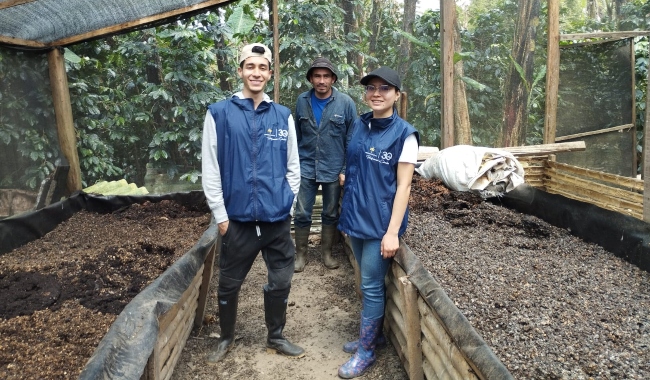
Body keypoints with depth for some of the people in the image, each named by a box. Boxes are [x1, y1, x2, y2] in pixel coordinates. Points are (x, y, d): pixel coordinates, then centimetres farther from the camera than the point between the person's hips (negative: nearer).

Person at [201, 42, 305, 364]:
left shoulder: (283, 116, 3)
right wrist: (220, 215, -6)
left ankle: (276, 338, 37)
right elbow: (210, 169, -5)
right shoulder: (219, 113, -5)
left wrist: (286, 204, 4)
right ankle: (226, 338, 38)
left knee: (280, 282, 14)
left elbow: (293, 167, 8)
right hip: (237, 218, -2)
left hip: (277, 219, 2)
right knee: (229, 284, 14)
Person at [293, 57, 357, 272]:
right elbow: (297, 135, 6)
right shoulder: (302, 101, 0)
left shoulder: (346, 103, -7)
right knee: (302, 214, 4)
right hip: (305, 168, 1)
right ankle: (301, 254, 22)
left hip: (334, 169, -1)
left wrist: (346, 170, -7)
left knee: (331, 214, 12)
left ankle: (327, 253, 30)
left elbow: (351, 140, -5)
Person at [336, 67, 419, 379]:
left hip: (380, 222, -6)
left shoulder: (404, 134, -13)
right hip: (356, 216, 6)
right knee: (369, 281, 19)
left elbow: (403, 186, -14)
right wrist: (346, 193, 12)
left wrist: (392, 232, -17)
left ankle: (366, 351, 19)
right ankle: (374, 332, 37)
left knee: (371, 286, 3)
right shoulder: (359, 125, 5)